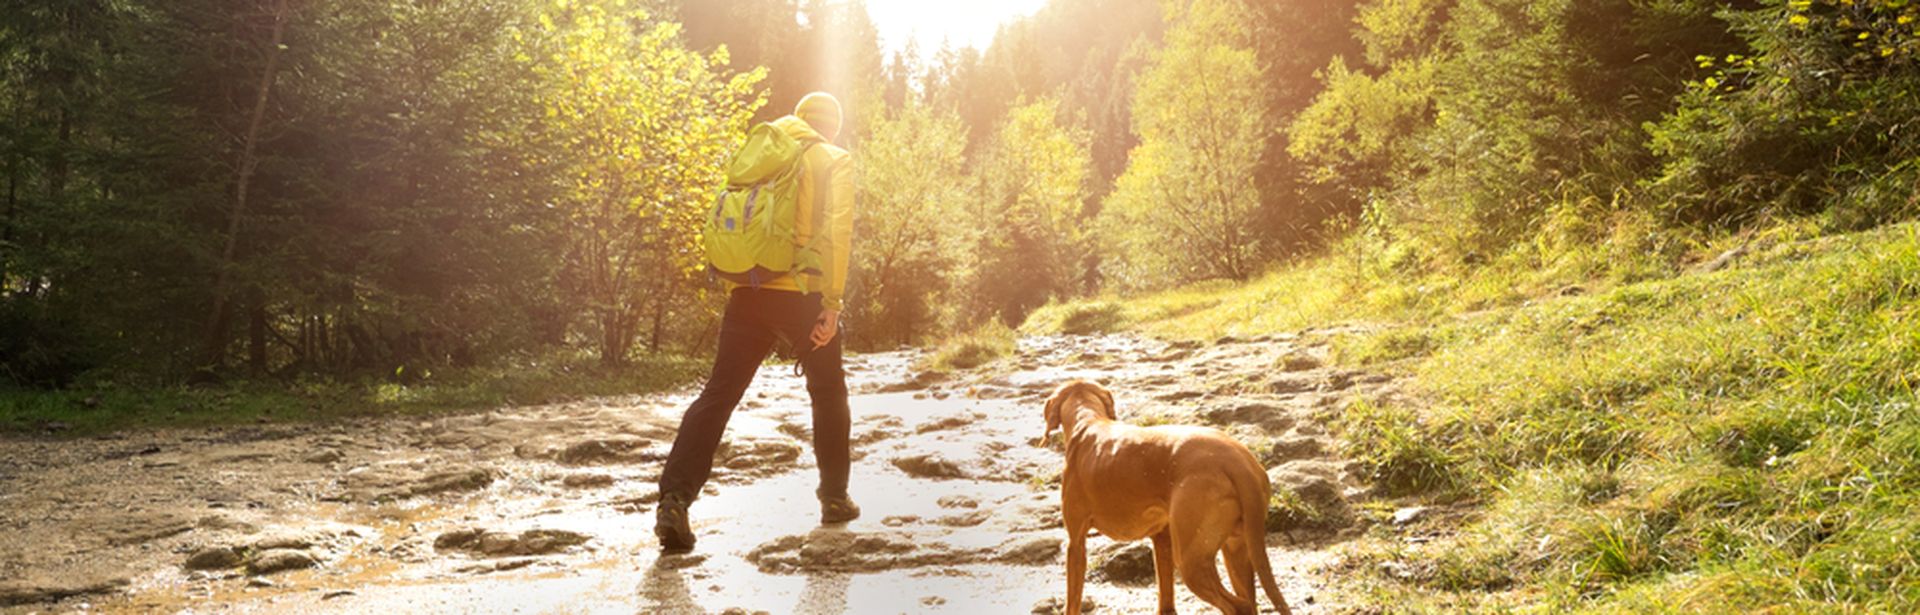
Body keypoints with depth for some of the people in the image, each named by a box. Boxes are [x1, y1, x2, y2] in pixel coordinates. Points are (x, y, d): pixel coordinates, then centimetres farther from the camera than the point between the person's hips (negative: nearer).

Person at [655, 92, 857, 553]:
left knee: (718, 395, 0)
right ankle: (834, 498, 25)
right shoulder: (836, 161, 4)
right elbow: (837, 230, -10)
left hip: (747, 294, 3)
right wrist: (832, 301, -12)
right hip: (802, 295, -3)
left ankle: (675, 498, -15)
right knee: (828, 395, 17)